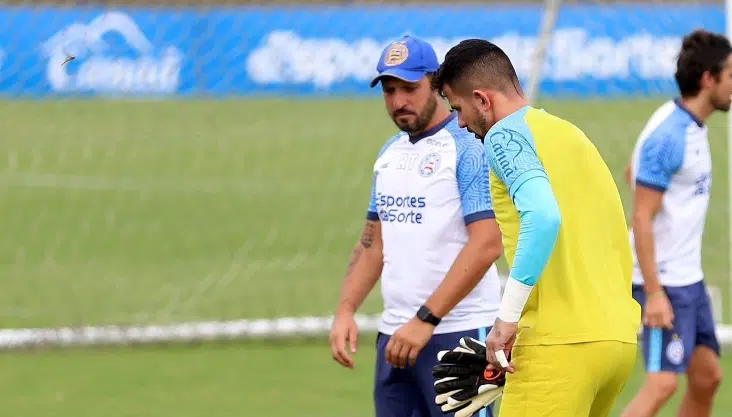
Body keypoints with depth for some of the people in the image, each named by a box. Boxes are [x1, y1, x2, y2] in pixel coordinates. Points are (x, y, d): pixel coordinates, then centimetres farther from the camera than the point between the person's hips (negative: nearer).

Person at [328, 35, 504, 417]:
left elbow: (486, 244, -18)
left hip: (457, 332, -8)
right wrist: (345, 310, 6)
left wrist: (426, 319, -21)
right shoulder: (390, 153, 16)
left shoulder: (468, 146, -9)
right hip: (395, 335, 8)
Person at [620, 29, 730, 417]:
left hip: (688, 276, 10)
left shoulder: (691, 126, 9)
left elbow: (632, 172, 25)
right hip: (665, 282, -10)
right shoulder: (667, 137, -20)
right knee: (662, 382, -15)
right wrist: (654, 294, -23)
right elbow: (641, 219, -21)